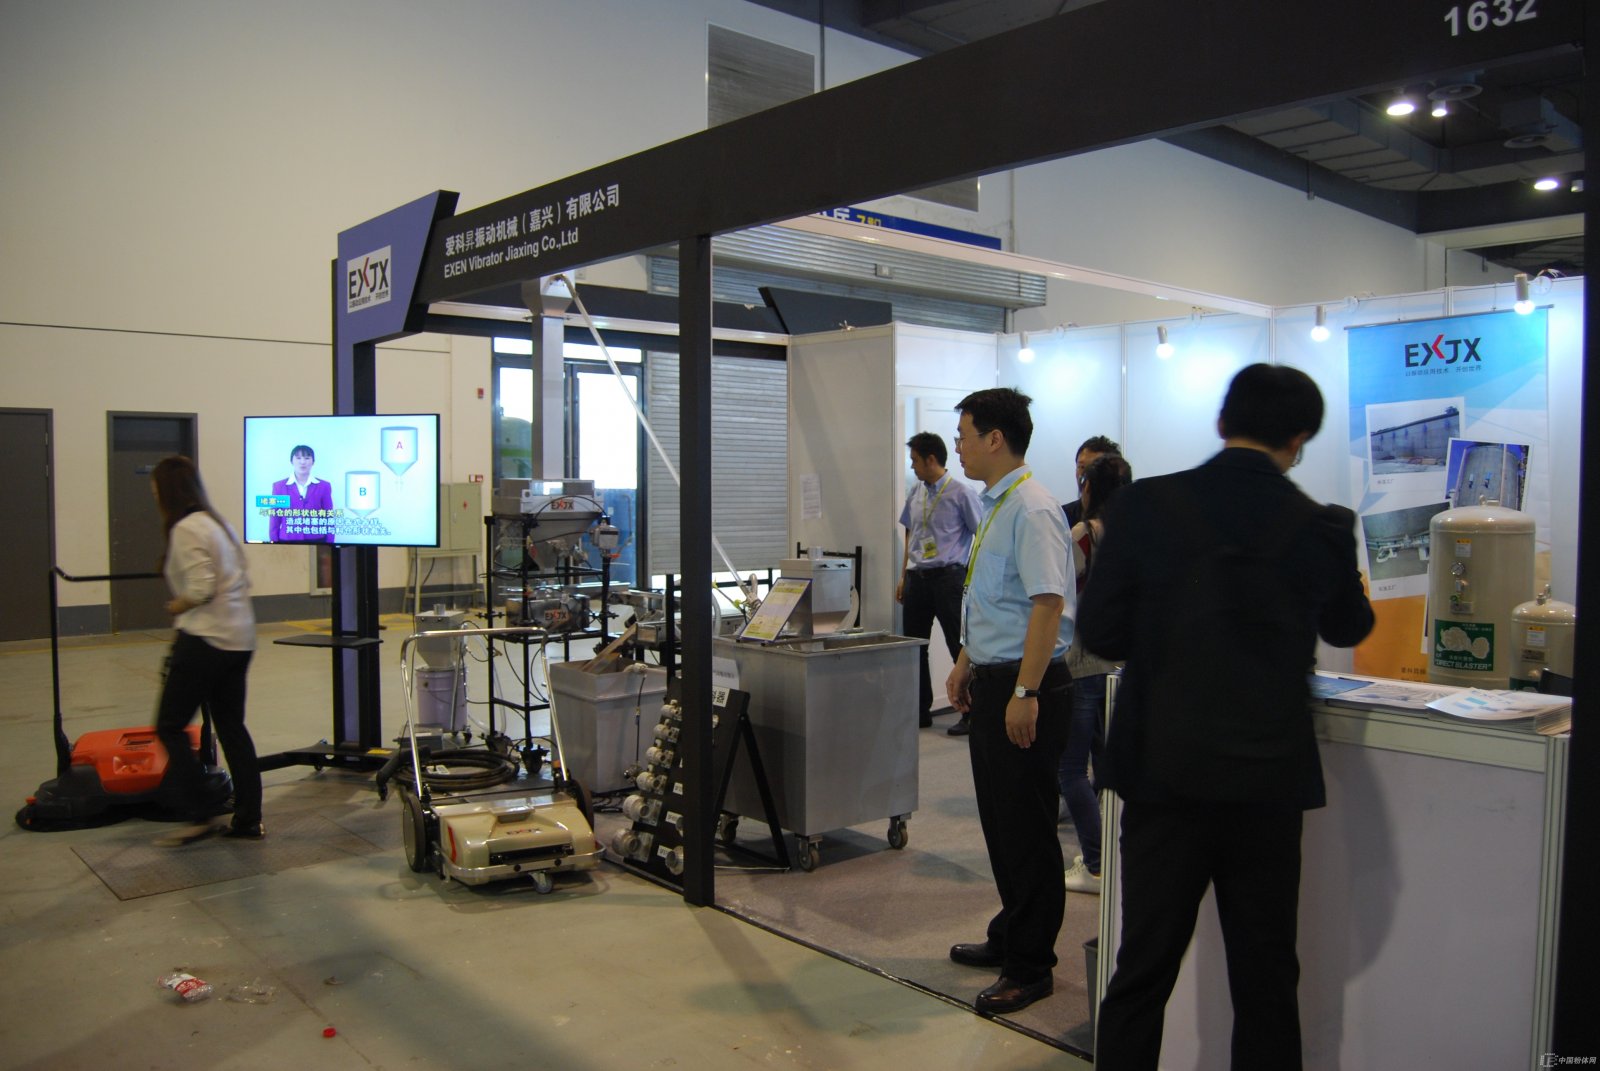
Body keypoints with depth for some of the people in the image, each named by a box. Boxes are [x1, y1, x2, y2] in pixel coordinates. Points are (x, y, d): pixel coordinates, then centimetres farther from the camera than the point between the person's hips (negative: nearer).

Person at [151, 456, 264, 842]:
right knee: (231, 726, 12)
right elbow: (242, 581, 17)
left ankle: (198, 814, 2)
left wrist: (176, 606, -2)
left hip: (206, 639, -9)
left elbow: (201, 588, -21)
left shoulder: (186, 529, -12)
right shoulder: (218, 523, 16)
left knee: (170, 726, 2)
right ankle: (248, 819, 14)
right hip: (240, 638, 9)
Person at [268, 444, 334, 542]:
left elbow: (329, 520, 6)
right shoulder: (279, 486, 5)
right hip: (287, 542, 0)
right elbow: (274, 520, 6)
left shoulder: (324, 486, 5)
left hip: (316, 542, 0)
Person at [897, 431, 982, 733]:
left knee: (959, 646, -1)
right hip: (917, 577, 7)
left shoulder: (961, 493, -8)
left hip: (948, 575, -7)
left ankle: (971, 715, 8)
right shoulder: (915, 494, 11)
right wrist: (904, 576, 17)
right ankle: (920, 711, 23)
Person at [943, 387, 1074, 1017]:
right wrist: (967, 664, 21)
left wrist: (1024, 692, -26)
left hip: (1025, 685, -10)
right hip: (993, 681, 10)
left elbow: (1049, 604, -24)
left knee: (1025, 825, 2)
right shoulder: (996, 506, 13)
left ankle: (1030, 965, 17)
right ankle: (1011, 936, 37)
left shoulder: (1031, 510, -18)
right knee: (999, 818, 20)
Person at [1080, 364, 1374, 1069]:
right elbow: (1348, 628, 13)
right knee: (1266, 984, 15)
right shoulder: (1321, 527, -5)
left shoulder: (1145, 506, -9)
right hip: (1270, 781, 1)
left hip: (1164, 775, -1)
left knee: (1141, 973, 11)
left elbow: (1100, 634, -5)